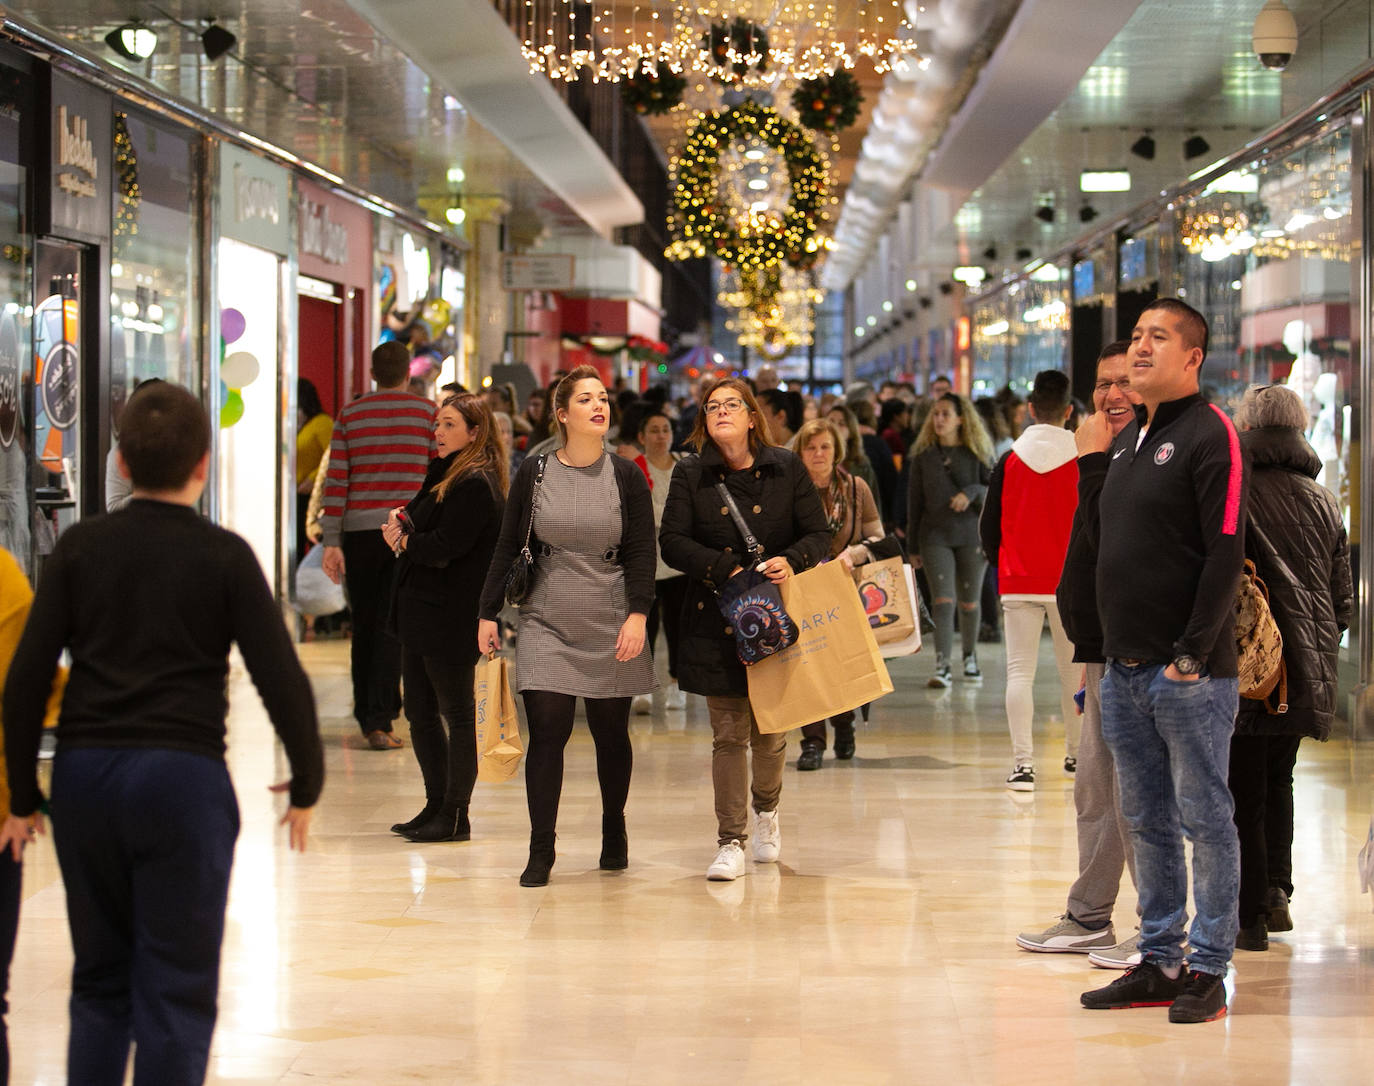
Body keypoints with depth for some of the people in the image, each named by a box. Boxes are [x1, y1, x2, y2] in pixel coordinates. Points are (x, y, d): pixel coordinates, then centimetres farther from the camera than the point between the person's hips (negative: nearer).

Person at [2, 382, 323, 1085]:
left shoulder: (80, 547, 4)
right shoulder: (223, 556, -2)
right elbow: (281, 679, -5)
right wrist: (306, 785, 9)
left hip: (84, 772, 3)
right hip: (182, 774, -3)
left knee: (99, 982, 17)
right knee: (176, 992, 3)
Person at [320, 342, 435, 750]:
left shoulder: (350, 415, 7)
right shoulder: (428, 413, 2)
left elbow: (336, 481, 2)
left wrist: (332, 541, 2)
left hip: (360, 530, 2)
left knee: (364, 625, 13)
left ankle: (367, 715, 22)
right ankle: (380, 720, -10)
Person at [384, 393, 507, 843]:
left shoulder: (476, 484, -15)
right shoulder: (444, 474, 16)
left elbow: (445, 545, -22)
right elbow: (416, 516, 21)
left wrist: (404, 540, -5)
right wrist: (400, 521, -2)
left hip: (452, 617, -10)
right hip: (420, 611, 10)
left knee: (457, 714, -2)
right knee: (419, 712, 13)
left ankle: (455, 815, 3)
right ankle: (436, 805, 22)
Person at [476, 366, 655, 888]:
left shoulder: (626, 476, 2)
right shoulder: (533, 473, 3)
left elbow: (642, 552, 0)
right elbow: (508, 547, 7)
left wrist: (638, 614, -11)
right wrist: (488, 614, 4)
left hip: (610, 628, 1)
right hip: (547, 624, 0)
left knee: (611, 734, 7)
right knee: (547, 732, -9)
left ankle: (614, 833, 27)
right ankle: (541, 850, -2)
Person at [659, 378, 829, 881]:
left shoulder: (787, 469, 4)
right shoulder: (690, 475, 3)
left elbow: (819, 534, 3)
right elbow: (673, 540, -4)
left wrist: (791, 560, -18)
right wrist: (726, 570, -17)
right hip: (715, 618, -1)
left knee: (770, 730, 8)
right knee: (728, 734, -3)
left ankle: (765, 808, 38)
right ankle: (730, 841, 3)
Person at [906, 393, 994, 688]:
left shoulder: (977, 453, 4)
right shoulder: (923, 456, 7)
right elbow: (914, 501, 11)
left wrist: (972, 492, -18)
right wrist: (912, 547, 11)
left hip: (971, 534, 0)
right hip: (935, 536, 0)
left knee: (969, 602, 7)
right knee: (943, 600, -13)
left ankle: (970, 657, 29)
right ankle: (942, 666, -17)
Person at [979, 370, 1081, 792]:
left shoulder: (1009, 461, -1)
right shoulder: (1084, 461, -5)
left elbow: (988, 525, 2)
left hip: (1019, 584, 0)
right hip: (1071, 584, 0)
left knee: (1020, 671, 0)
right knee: (1073, 669, 14)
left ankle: (1023, 762, -9)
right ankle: (1076, 753, 27)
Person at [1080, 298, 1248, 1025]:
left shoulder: (1209, 434, -9)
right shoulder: (1127, 439, 16)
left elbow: (1225, 553, -15)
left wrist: (1193, 653, -17)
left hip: (1189, 673, -8)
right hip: (1125, 667, 8)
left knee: (1203, 819, -1)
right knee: (1146, 820, 12)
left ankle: (1207, 969, 6)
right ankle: (1159, 960, 20)